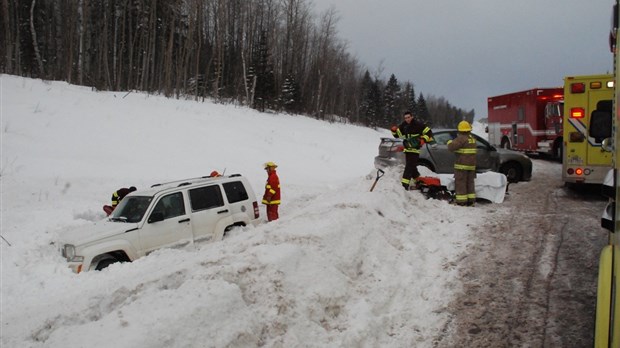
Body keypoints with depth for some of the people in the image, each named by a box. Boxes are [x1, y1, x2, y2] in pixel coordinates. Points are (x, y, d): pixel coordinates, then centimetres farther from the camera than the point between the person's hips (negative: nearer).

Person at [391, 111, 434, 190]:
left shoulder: (418, 124, -10)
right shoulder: (403, 125, 7)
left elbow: (429, 132, -5)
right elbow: (398, 135, 13)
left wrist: (423, 139, -15)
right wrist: (394, 130, -6)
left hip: (415, 149, -7)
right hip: (407, 149, 7)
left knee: (409, 166, -14)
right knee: (412, 166, 16)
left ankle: (405, 184, -17)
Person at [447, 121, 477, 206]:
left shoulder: (461, 138, -15)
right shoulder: (472, 139, 12)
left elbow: (451, 147, -21)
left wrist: (450, 142, -1)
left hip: (461, 165, -8)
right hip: (472, 164, 8)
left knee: (460, 182, -3)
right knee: (470, 182, 14)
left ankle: (461, 201, -4)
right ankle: (471, 200, 17)